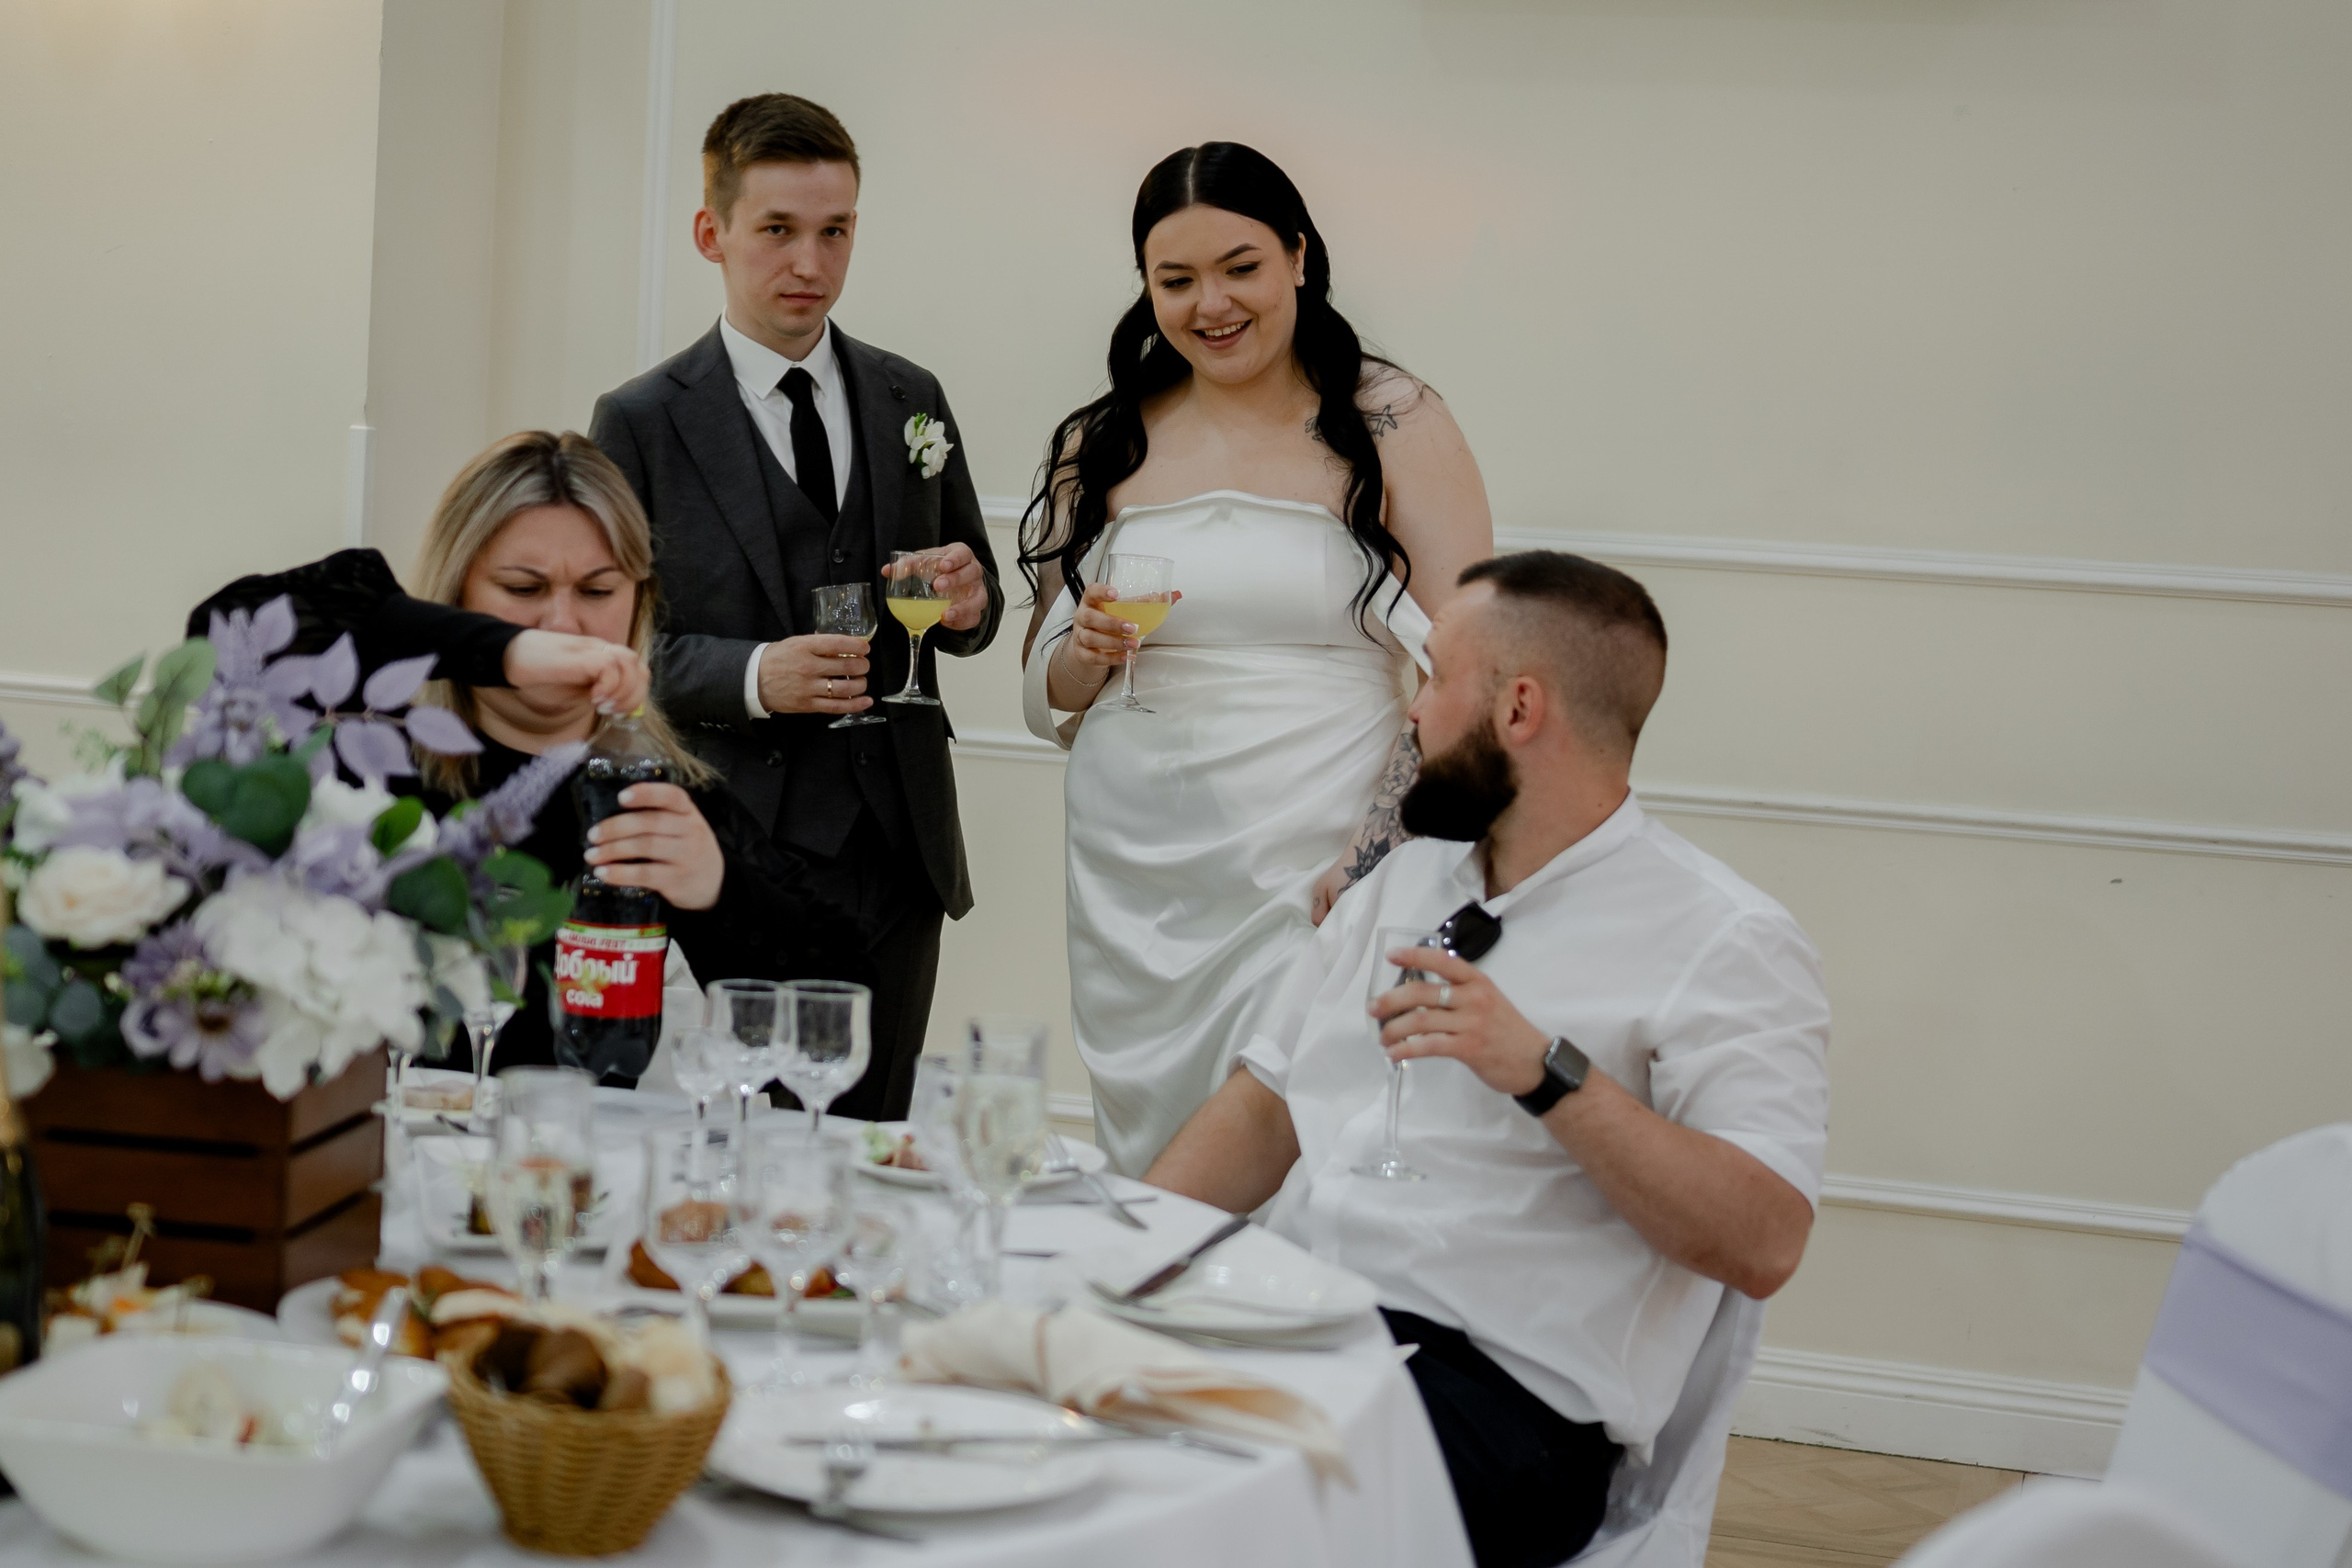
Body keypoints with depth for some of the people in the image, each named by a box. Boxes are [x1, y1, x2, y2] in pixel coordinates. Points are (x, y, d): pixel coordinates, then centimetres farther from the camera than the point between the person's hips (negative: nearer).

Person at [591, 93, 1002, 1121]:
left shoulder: (912, 401, 12)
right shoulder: (641, 422, -1)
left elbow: (974, 599, 18)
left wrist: (967, 602, -6)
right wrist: (750, 677, -20)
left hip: (900, 845, 4)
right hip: (741, 845, -4)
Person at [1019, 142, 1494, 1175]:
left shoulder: (1393, 423, 1)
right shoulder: (1102, 447, 11)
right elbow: (1046, 699, 17)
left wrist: (1372, 864, -16)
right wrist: (1085, 653, -6)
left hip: (1319, 873, -3)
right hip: (1136, 886, 3)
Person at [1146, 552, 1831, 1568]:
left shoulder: (1725, 943, -4)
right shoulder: (1404, 881, 19)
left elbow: (1761, 1243, -15)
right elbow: (1262, 1108, 19)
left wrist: (1545, 1073, -23)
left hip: (1505, 1388, -7)